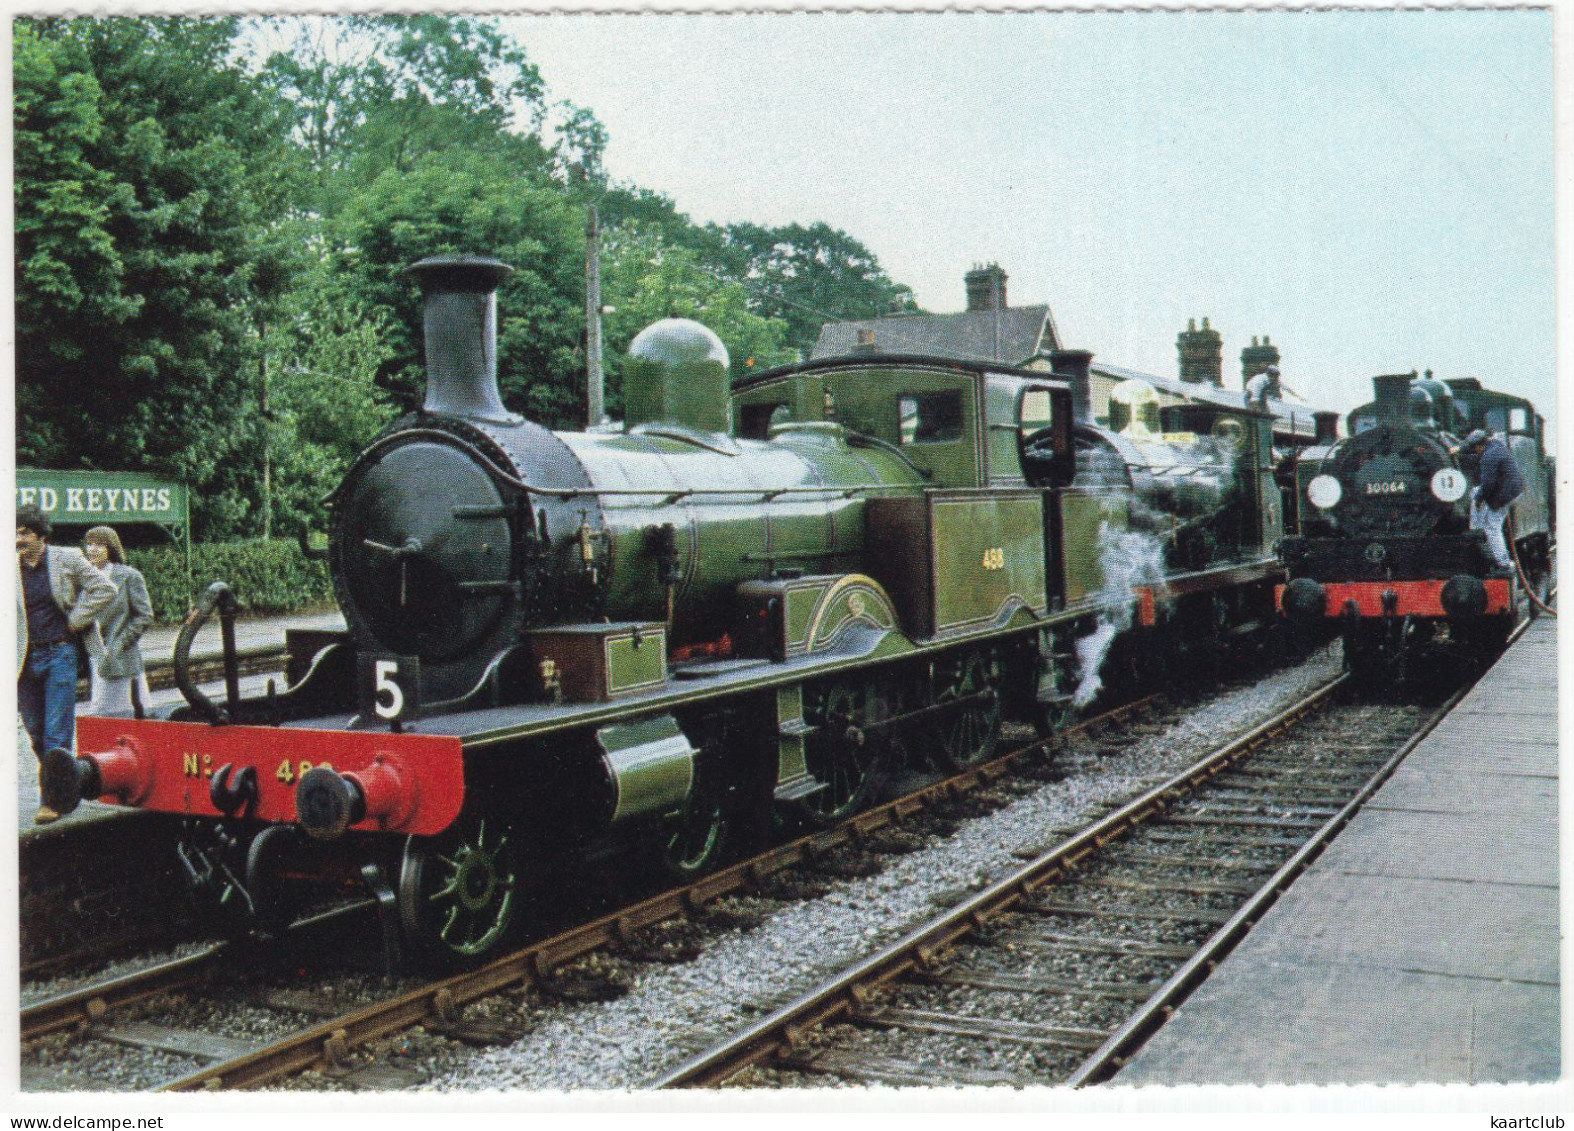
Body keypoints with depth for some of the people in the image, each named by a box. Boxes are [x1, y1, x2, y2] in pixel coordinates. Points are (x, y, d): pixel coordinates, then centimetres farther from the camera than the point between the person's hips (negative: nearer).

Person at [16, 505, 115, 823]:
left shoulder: (67, 559, -3)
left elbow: (105, 588, -3)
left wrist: (75, 620, -6)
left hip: (59, 653, -4)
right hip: (25, 658, 4)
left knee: (57, 731, -5)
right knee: (36, 731, 13)